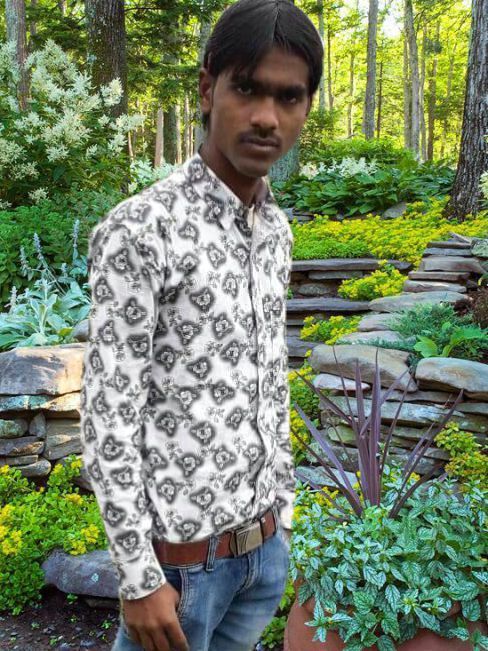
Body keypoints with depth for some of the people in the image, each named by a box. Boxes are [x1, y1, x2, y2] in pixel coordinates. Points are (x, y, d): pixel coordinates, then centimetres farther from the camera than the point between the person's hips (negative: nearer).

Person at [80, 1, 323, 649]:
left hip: (265, 541, 7)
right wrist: (139, 577, -16)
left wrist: (279, 501, 15)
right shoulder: (138, 231, -20)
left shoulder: (277, 230, 3)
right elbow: (108, 417, -18)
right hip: (182, 549, -6)